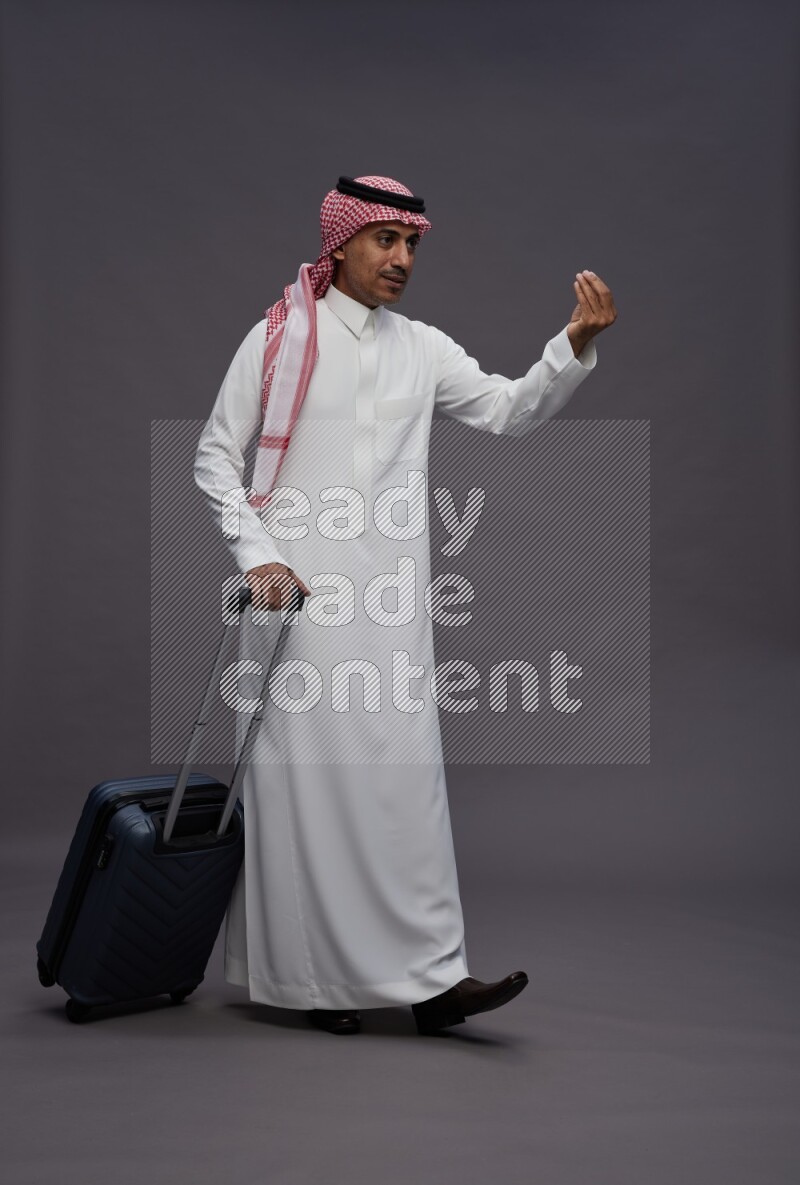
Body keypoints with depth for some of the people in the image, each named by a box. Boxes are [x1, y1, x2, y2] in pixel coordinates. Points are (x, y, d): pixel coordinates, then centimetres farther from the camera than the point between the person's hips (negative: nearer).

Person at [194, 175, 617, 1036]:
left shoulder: (423, 350, 13)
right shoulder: (280, 337, 3)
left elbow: (510, 410, 4)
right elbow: (216, 456, 4)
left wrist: (576, 345, -12)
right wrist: (256, 554, -8)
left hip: (387, 595, 3)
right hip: (294, 587, -3)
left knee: (403, 770, -2)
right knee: (304, 769, 0)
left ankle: (430, 977, 2)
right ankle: (312, 975, 11)